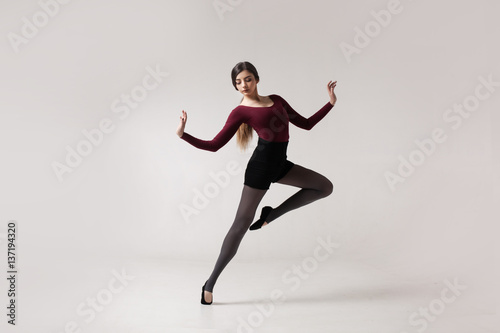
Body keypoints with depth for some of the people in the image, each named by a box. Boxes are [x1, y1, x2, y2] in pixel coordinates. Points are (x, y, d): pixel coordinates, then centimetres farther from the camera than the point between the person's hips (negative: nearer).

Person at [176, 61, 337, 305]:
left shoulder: (276, 100, 14)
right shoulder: (240, 111, -2)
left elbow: (306, 124, 16)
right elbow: (214, 145, -5)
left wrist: (331, 103, 12)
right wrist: (183, 134, -14)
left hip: (280, 165, 7)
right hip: (260, 166, -6)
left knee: (325, 187, 10)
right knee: (241, 224, -6)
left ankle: (272, 214, 9)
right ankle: (211, 282, 5)